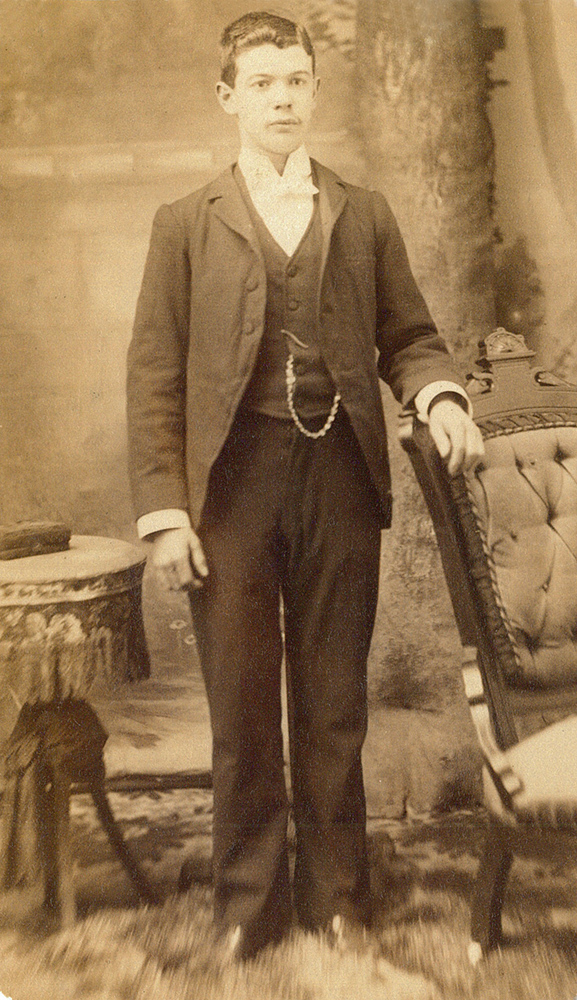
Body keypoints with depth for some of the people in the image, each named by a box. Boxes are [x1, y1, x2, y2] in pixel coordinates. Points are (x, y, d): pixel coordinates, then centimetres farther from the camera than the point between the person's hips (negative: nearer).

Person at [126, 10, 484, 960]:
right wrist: (164, 509, -7)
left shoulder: (365, 215, 14)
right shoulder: (186, 223, 9)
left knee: (334, 702, 9)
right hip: (231, 485, -1)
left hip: (341, 480, 1)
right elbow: (154, 376, 2)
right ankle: (249, 898, 24)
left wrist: (440, 394, -9)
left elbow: (406, 335, 14)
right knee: (241, 704, 7)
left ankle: (336, 890, 26)